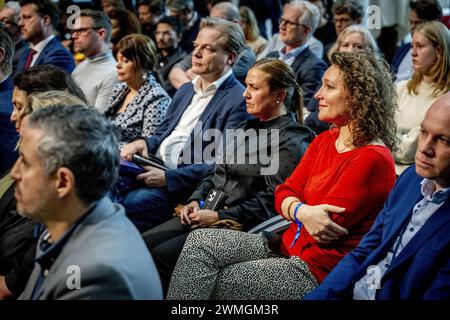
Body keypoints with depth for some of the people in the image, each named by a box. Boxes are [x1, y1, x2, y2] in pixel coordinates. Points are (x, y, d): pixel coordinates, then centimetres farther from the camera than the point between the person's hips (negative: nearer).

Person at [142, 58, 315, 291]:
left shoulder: (291, 142, -9)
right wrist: (196, 200, 3)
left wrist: (219, 216, -17)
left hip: (239, 227, -8)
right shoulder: (246, 129, 19)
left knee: (162, 255, -23)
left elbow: (273, 200, -16)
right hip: (208, 213, 9)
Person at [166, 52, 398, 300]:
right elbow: (284, 194, 5)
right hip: (289, 245, 8)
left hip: (317, 271, -8)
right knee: (199, 242, -7)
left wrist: (296, 211, -4)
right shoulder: (324, 141, 11)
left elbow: (324, 228, -20)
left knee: (210, 285, -12)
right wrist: (301, 211, -16)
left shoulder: (372, 160, -17)